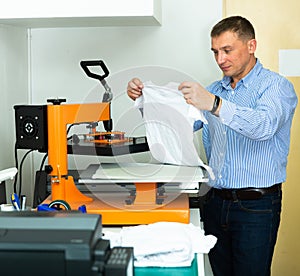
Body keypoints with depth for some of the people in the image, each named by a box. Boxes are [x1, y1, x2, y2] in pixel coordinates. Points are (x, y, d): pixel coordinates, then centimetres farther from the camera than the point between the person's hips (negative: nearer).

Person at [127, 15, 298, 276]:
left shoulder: (276, 86, -7)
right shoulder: (215, 90, 13)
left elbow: (264, 125, -27)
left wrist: (215, 105, -40)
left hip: (256, 205, -5)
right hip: (216, 201, 6)